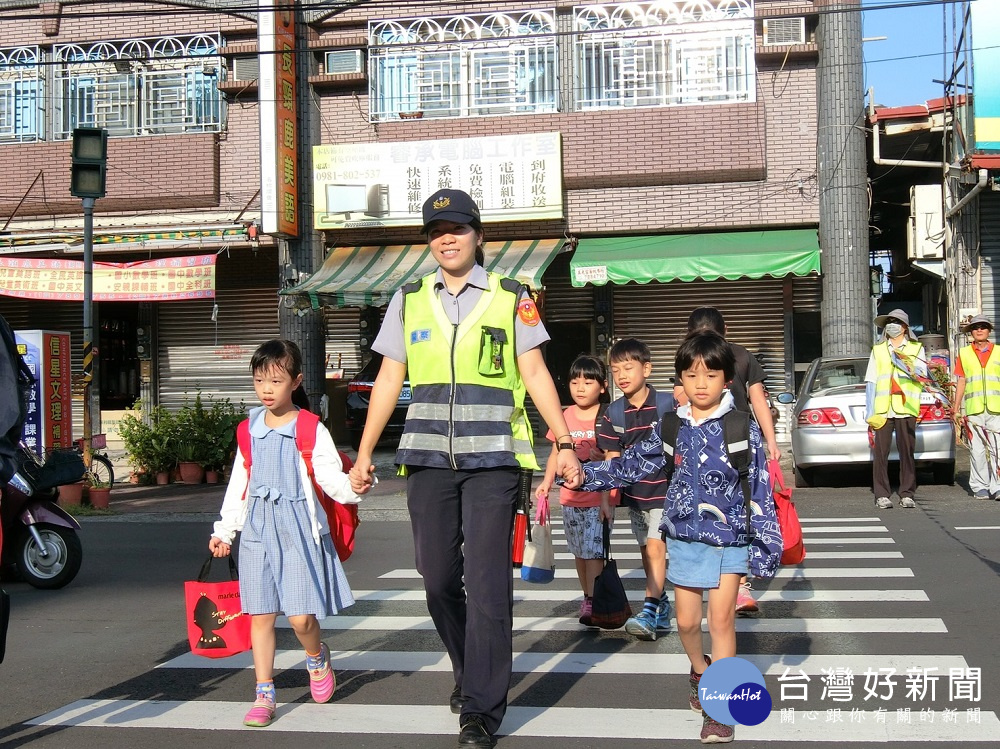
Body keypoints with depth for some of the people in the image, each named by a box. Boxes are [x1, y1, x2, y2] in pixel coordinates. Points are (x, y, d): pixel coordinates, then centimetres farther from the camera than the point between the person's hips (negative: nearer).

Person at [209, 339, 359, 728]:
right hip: (258, 530, 4)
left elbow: (330, 477, -9)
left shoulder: (310, 430, -4)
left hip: (298, 529, -4)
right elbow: (238, 485, 16)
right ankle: (264, 695, 14)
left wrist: (352, 486, -30)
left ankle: (317, 658, 26)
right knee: (261, 615, 5)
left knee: (301, 616, -7)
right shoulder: (249, 430, 9)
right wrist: (224, 530, 16)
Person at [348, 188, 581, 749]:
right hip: (429, 459, 3)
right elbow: (389, 379, 13)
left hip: (493, 458, -3)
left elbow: (536, 374, 4)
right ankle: (471, 671, 30)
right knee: (438, 577, 6)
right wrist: (364, 453, 10)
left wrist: (565, 443, -4)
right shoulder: (409, 301, 12)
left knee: (487, 582, -7)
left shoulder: (511, 298, 6)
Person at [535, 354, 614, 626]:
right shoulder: (565, 416, 6)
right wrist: (546, 482, -3)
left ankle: (592, 603, -6)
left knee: (594, 551, -9)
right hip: (571, 497, 5)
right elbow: (556, 453, 12)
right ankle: (588, 597, 25)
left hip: (599, 498, -5)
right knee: (579, 552, 13)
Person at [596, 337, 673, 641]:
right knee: (647, 551, 12)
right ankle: (662, 607, 25)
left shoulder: (667, 404, -10)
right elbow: (612, 458, 3)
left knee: (656, 548, -14)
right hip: (634, 492, 5)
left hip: (664, 490, -4)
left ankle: (649, 613, -16)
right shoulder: (614, 413, 1)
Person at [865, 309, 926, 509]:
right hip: (882, 409, 1)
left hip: (906, 409, -1)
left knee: (907, 453, 0)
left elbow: (921, 374, -1)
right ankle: (882, 495, -1)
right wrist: (869, 411, 2)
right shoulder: (877, 350, 17)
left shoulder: (916, 349, 14)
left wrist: (905, 365, -19)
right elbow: (871, 381, 11)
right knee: (880, 453, -5)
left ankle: (907, 495, 7)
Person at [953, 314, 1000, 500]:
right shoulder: (964, 354, 12)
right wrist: (956, 409, 9)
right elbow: (961, 382, 13)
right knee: (977, 450, 2)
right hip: (973, 409, 1)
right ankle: (980, 487, 10)